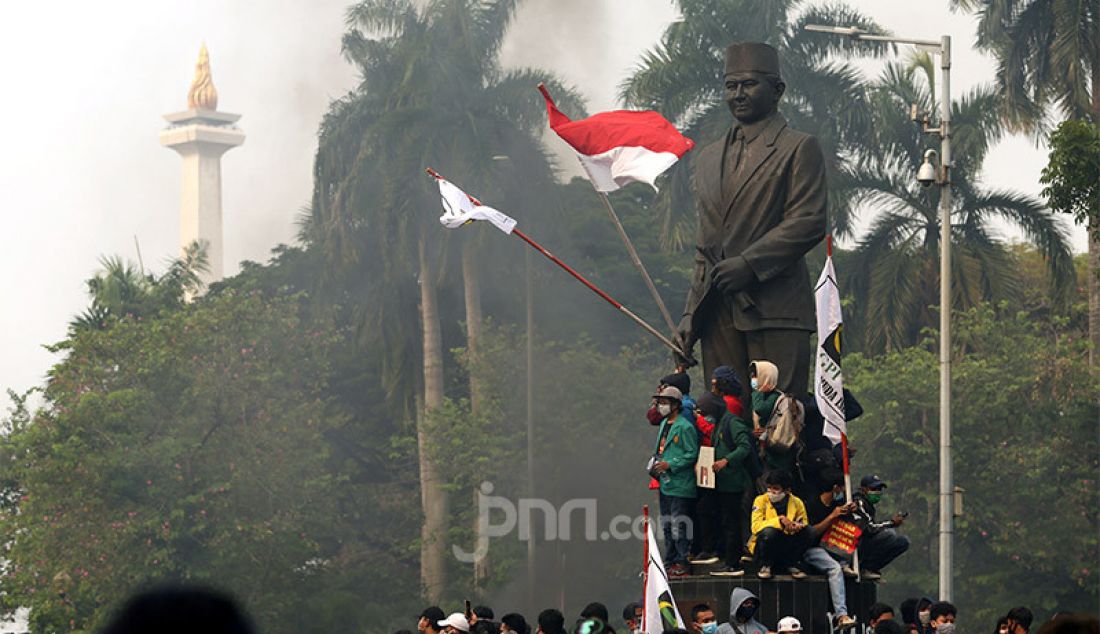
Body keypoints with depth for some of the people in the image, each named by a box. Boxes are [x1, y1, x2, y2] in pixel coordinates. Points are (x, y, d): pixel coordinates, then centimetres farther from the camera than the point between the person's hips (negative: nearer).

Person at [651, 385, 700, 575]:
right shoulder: (664, 424, 15)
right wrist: (656, 463, 12)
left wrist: (669, 465, -18)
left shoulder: (684, 427, -13)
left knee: (679, 526, -8)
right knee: (667, 525, 14)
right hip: (665, 483, 10)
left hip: (680, 486, -10)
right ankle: (671, 561, 21)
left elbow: (692, 454, -15)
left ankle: (681, 564, -4)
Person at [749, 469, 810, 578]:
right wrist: (780, 520, -30)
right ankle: (765, 566, -10)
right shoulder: (761, 501, -8)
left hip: (787, 548, 3)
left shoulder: (797, 503, -1)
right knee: (769, 531, -34)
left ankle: (790, 565, -1)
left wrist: (798, 527, -22)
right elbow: (755, 526, -19)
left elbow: (803, 525, 4)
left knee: (806, 531, -20)